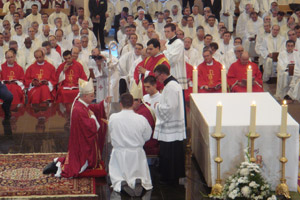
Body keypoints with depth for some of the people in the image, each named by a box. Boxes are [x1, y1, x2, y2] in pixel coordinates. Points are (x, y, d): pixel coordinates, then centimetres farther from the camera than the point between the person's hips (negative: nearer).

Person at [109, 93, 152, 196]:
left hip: (119, 153, 0)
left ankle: (121, 182, -17)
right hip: (137, 153, 0)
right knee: (141, 174, 18)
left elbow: (111, 132, 3)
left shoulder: (113, 118, -14)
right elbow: (147, 136, -2)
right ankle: (139, 181, -17)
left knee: (116, 175, 17)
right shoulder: (141, 119, -14)